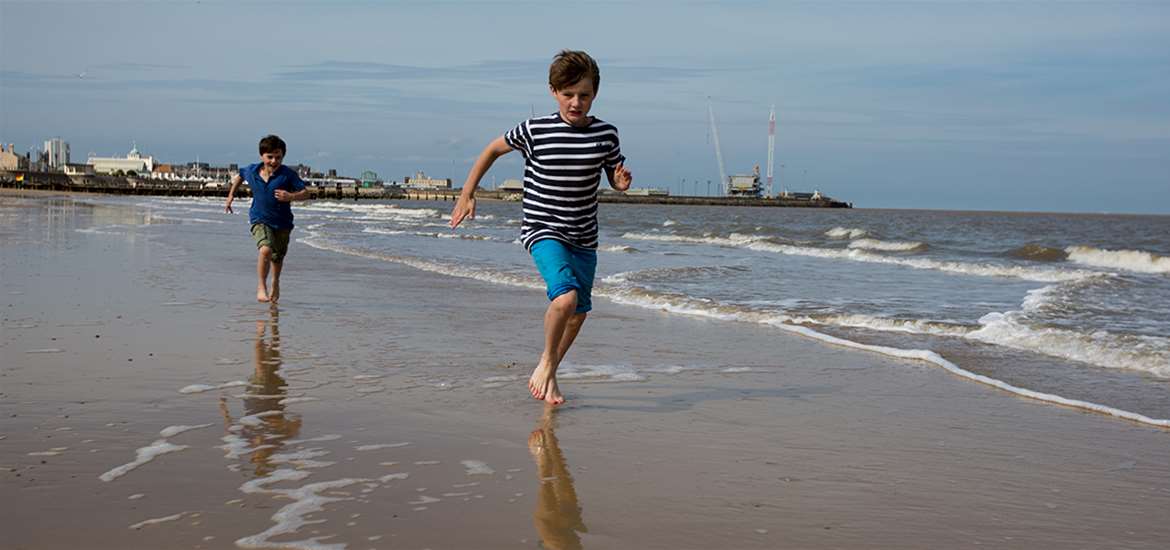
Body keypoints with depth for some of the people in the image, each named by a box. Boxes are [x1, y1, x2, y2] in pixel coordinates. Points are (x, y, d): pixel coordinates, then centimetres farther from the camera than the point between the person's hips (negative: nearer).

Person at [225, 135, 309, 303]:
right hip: (260, 220, 0)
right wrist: (230, 196, 20)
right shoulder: (251, 171, -7)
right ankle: (261, 287, -11)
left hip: (282, 222, 1)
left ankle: (275, 282, 50)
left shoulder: (288, 174, -16)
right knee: (265, 250, -27)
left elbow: (305, 193, -15)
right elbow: (239, 176, 17)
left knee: (277, 257, 19)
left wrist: (291, 197, -34)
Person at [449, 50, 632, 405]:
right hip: (542, 231, -4)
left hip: (583, 238, 5)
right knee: (565, 297, -27)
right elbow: (493, 150, 6)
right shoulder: (533, 131, -10)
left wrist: (623, 181, -15)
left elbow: (616, 180, 10)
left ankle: (548, 375, 36)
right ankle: (546, 361, -1)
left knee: (579, 313, 13)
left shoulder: (605, 135, -3)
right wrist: (467, 194, 6)